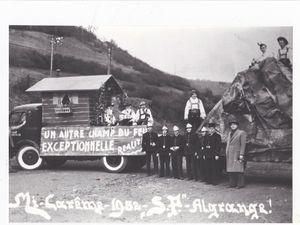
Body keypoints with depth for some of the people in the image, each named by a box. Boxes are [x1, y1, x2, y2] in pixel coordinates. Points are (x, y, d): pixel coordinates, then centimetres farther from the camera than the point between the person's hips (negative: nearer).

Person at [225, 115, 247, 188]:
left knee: (238, 169, -8)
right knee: (231, 170, 5)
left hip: (237, 154, -6)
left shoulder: (242, 133, -1)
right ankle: (232, 184, 9)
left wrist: (241, 155, -15)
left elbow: (243, 144, -7)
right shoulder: (230, 134, 19)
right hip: (229, 155, 6)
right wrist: (227, 154, 13)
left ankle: (240, 184, -4)